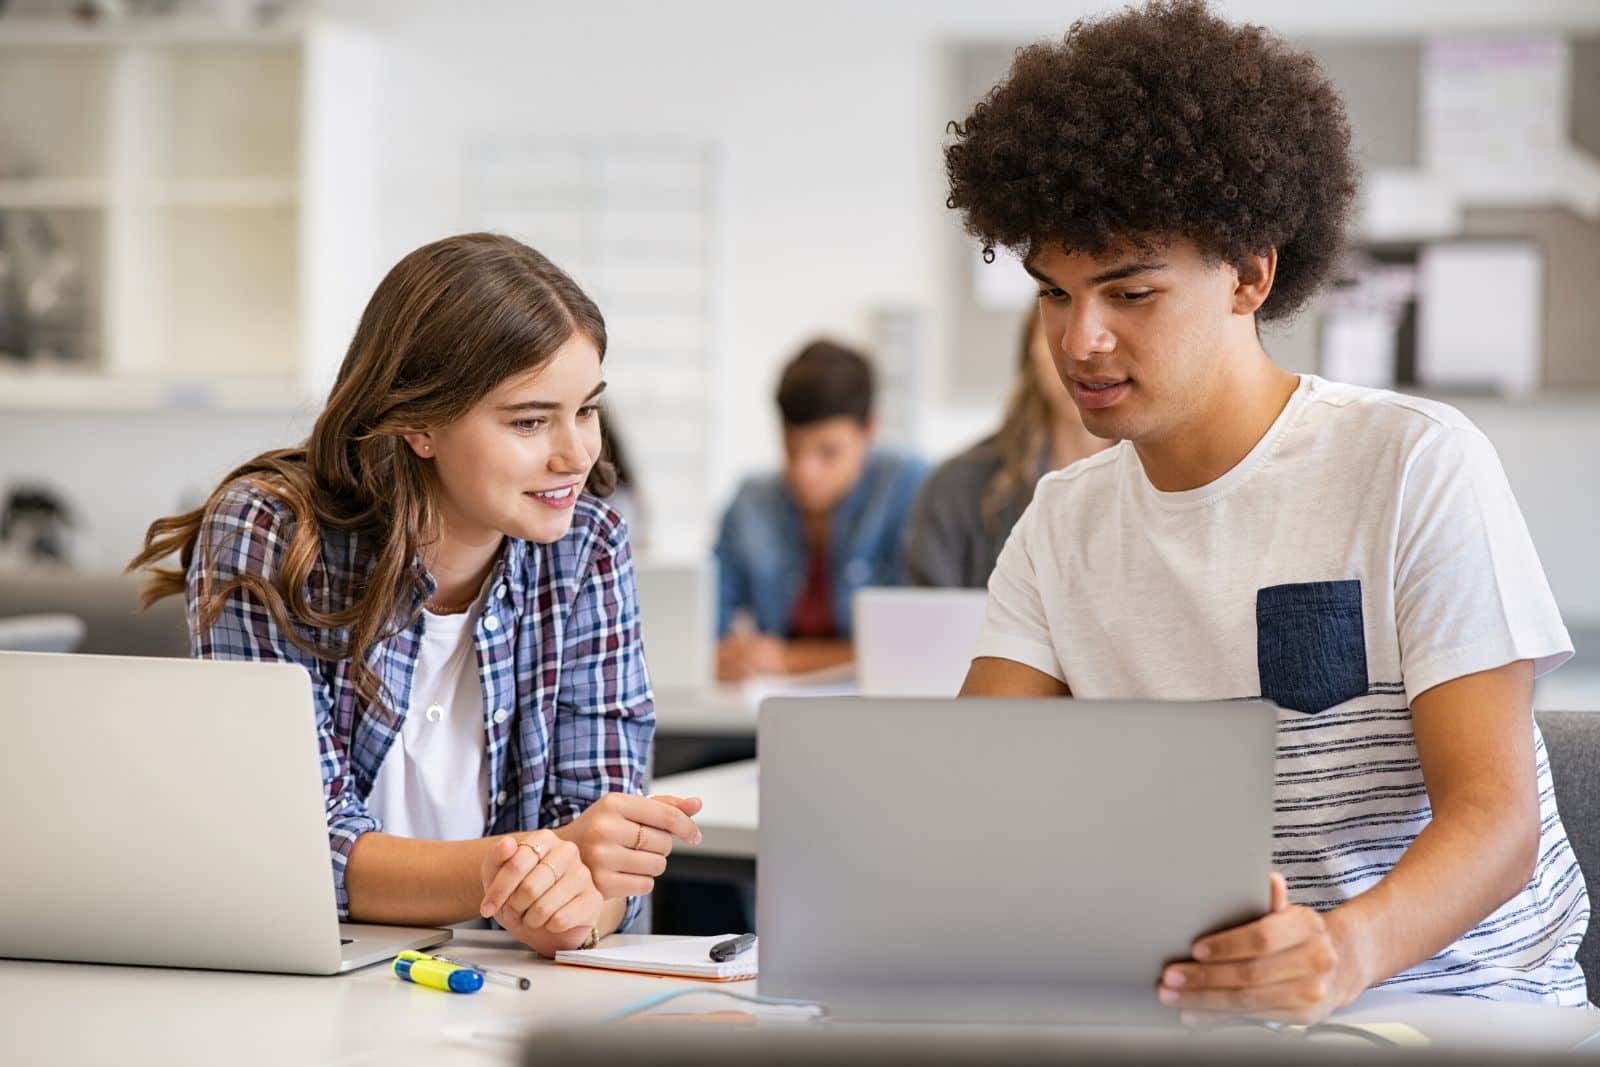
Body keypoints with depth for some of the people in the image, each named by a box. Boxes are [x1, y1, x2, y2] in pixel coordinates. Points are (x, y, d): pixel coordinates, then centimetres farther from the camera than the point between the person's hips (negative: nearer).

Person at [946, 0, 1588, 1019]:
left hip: (1464, 991, -4)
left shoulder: (1417, 465, -7)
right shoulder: (1063, 523, 11)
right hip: (1196, 1008, 4)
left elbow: (1495, 813, -14)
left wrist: (1345, 951, -35)